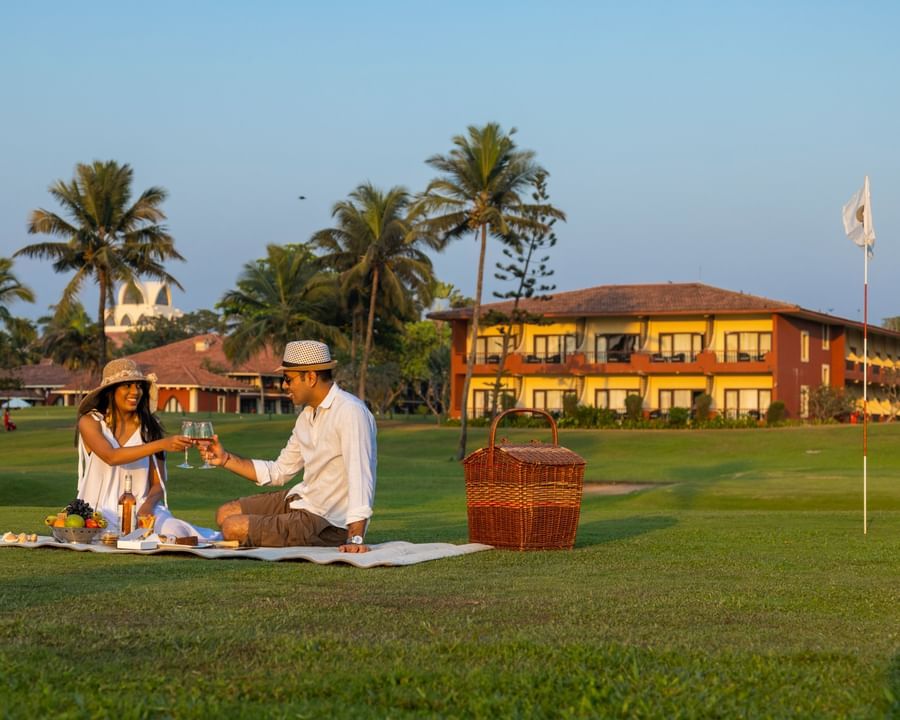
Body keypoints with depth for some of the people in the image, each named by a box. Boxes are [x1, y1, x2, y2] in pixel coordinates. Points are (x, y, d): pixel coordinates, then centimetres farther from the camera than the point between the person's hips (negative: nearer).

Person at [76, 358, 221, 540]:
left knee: (176, 532, -31)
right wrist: (161, 445, -32)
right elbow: (111, 457, -23)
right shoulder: (90, 421, -2)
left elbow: (158, 484, 4)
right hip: (102, 510, 0)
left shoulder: (149, 426, 4)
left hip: (141, 510, 0)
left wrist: (148, 506, -19)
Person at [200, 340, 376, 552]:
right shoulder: (308, 415, 10)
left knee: (233, 528, -13)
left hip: (327, 523, -10)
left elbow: (360, 477, -30)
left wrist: (355, 539, -38)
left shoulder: (349, 412, -21)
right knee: (225, 514, 10)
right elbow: (278, 472, 17)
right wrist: (225, 459, 8)